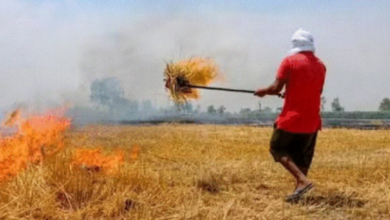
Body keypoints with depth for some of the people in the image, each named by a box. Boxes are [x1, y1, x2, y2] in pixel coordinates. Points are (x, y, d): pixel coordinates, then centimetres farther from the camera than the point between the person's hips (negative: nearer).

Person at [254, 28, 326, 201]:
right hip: (312, 121, 5)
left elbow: (276, 88, -12)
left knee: (278, 149, 6)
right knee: (303, 158, 14)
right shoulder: (320, 65, 8)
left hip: (291, 118, -5)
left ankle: (302, 180, -11)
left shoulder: (290, 61, -8)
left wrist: (263, 91, 9)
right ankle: (299, 188, 13)